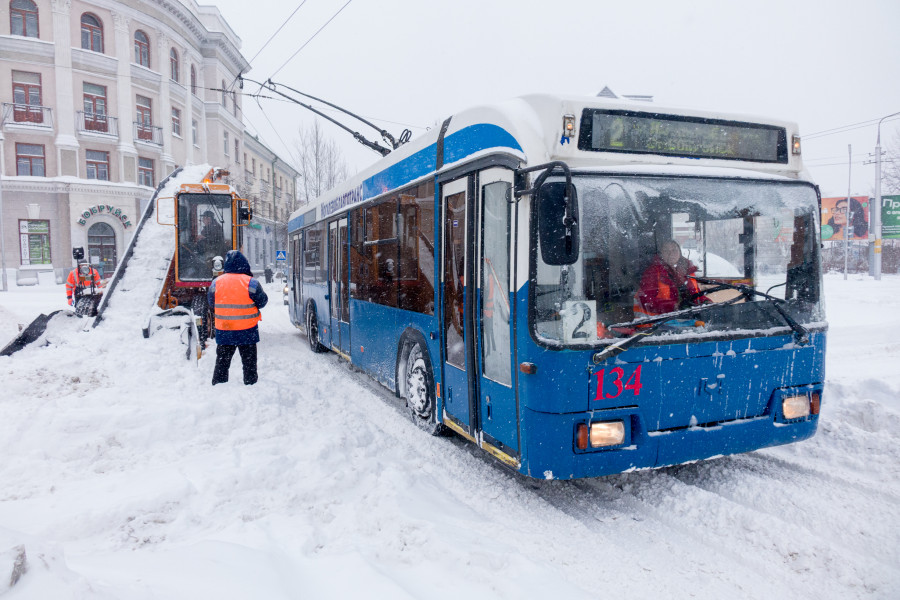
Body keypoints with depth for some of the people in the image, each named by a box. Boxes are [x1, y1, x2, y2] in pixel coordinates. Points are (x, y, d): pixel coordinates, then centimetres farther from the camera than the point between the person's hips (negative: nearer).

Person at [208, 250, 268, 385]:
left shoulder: (216, 282, -3)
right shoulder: (251, 283, -13)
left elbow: (211, 304, 7)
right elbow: (262, 301, -5)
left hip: (223, 330, 3)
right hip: (247, 330, -2)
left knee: (222, 361, 17)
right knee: (249, 361, 11)